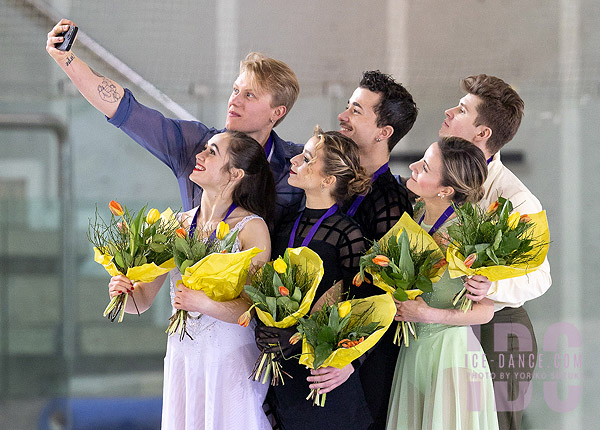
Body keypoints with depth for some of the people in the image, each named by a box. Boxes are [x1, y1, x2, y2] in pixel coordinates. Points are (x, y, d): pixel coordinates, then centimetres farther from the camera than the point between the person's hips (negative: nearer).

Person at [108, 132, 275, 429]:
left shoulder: (251, 228, -8)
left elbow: (256, 307, -15)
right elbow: (143, 298, 8)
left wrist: (204, 303, -29)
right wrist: (124, 291, -13)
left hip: (231, 363, -4)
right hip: (182, 358, 4)